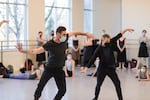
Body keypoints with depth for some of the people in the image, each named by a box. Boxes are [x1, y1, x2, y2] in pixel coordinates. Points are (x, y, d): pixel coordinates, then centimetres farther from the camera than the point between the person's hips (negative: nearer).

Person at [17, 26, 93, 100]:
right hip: (49, 68, -3)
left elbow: (74, 33, 7)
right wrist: (22, 50, -40)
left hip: (59, 69, 3)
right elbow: (35, 51, -27)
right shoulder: (49, 44, -23)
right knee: (40, 86, 2)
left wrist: (86, 34, 18)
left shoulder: (65, 39, -11)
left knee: (63, 90, -2)